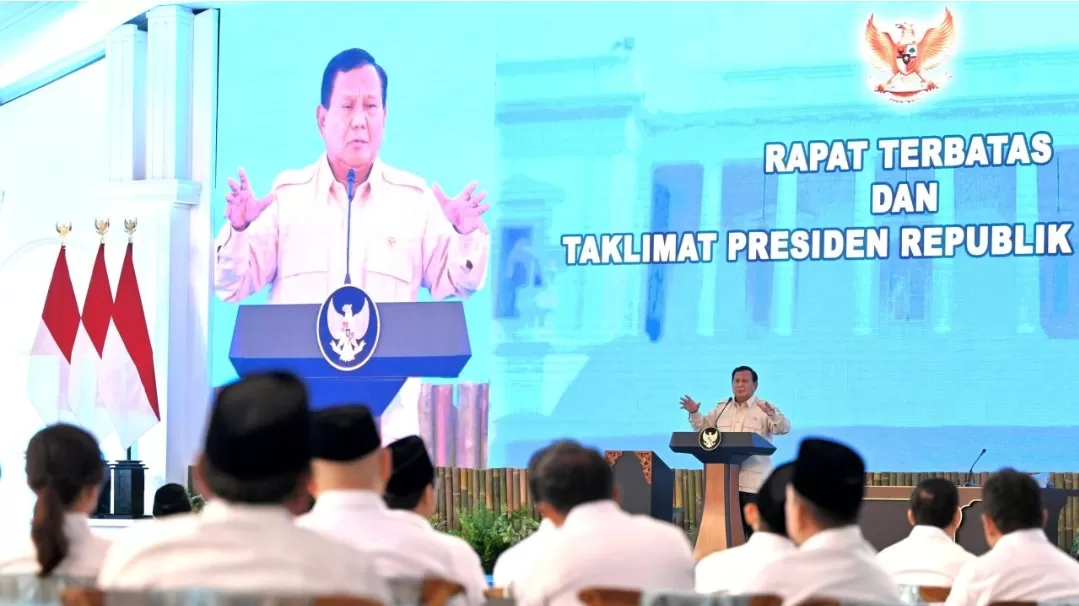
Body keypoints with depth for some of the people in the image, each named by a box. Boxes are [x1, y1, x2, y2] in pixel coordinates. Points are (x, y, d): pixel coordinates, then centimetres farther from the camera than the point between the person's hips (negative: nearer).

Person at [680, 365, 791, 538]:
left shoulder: (766, 409, 1)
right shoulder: (722, 408, 16)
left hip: (753, 481, -4)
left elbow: (784, 428, -12)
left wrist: (773, 415, -31)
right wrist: (694, 413, 3)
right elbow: (703, 427, 22)